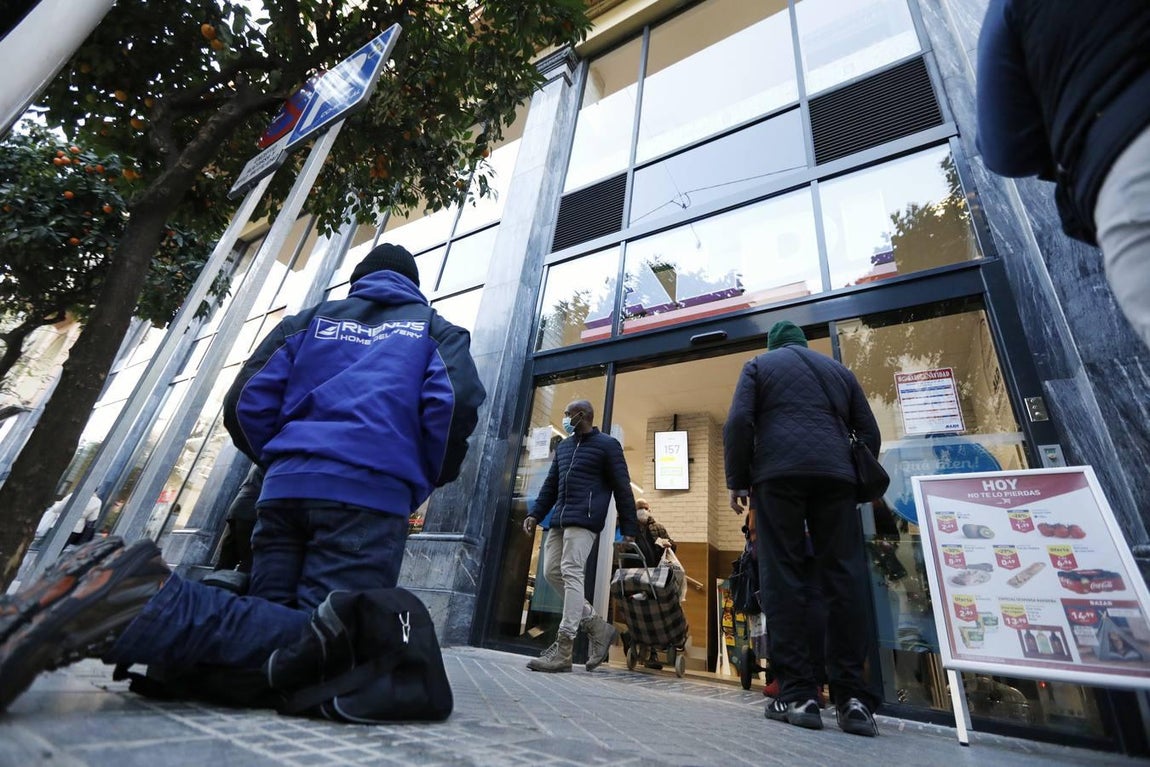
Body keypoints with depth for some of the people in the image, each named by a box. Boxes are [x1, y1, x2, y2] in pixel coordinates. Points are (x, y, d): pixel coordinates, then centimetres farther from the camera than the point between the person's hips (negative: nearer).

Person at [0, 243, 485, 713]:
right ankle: (146, 602, -30)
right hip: (371, 495, -5)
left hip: (285, 490, 5)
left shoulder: (310, 320, 25)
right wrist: (420, 485, 10)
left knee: (273, 615, 10)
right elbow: (454, 404, -3)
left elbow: (246, 405, 15)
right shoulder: (435, 328, 16)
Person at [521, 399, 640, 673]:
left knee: (571, 573, -14)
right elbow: (550, 484, 22)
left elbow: (622, 488, -2)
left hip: (584, 520, -8)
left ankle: (563, 650, -8)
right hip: (559, 520, 8)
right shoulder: (563, 446, 22)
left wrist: (629, 528, -7)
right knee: (552, 572, 3)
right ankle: (597, 627, 15)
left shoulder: (607, 445, 1)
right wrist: (535, 514, 10)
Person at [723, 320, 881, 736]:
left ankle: (797, 694, -3)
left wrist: (737, 480, 2)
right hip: (835, 474, 3)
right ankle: (853, 697, 2)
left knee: (784, 578, -3)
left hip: (778, 472, -3)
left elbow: (738, 422, -1)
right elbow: (869, 434, 20)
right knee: (844, 578, 3)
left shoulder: (759, 364, 15)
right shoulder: (838, 369, 26)